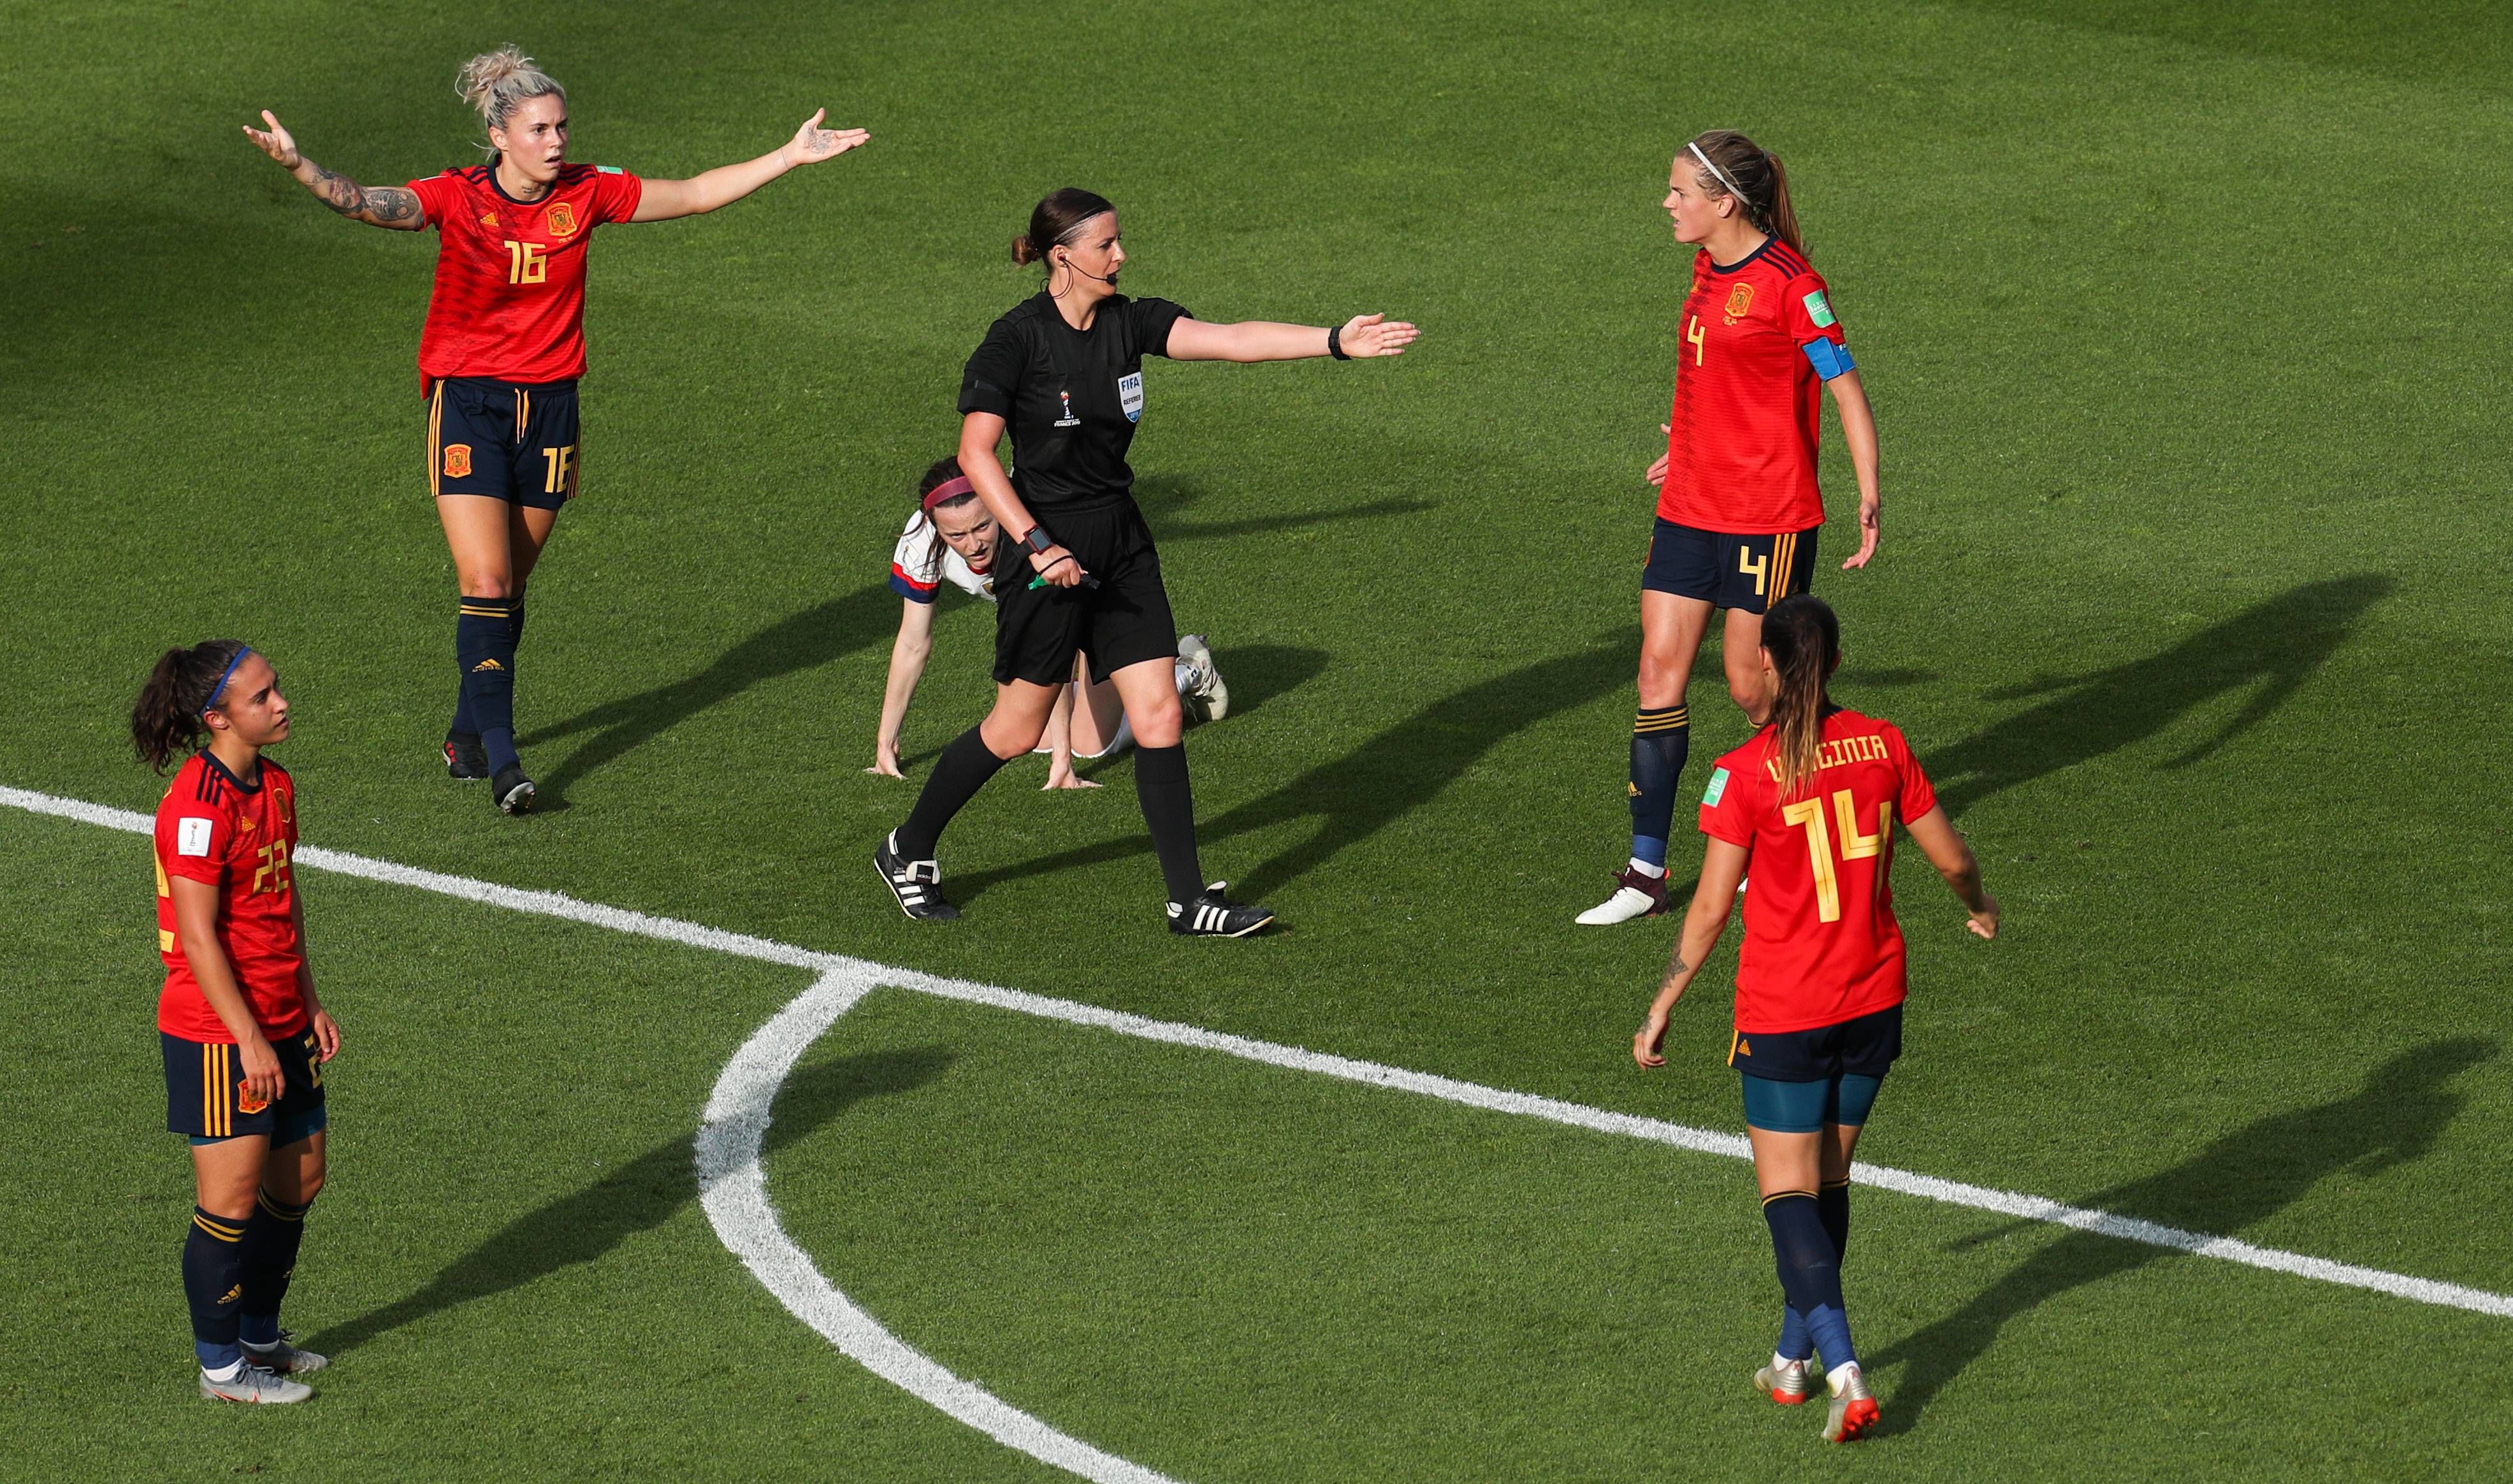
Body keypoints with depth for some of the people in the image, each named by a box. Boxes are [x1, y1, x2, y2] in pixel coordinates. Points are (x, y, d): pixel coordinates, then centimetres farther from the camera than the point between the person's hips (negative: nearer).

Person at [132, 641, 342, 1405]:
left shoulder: (274, 784, 8)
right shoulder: (199, 805, -20)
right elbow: (197, 936, -21)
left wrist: (309, 1001, 15)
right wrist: (248, 1040, -20)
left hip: (281, 1024, 9)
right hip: (218, 1032, -9)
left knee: (298, 1180, 15)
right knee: (233, 1197, -2)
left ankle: (259, 1335, 31)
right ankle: (221, 1366, 9)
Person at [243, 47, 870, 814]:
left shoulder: (587, 193, -1)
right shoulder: (458, 198, -12)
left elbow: (692, 195, 8)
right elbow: (367, 203, -27)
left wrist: (790, 156, 8)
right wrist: (299, 165, -46)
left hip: (549, 405, 4)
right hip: (469, 405, -4)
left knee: (510, 587, 11)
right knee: (486, 583, -13)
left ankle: (468, 732, 28)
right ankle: (500, 757, -14)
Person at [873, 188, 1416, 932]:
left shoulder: (1128, 323, 1)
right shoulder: (1017, 339, -15)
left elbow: (1231, 339, -9)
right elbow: (975, 453, -16)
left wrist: (1335, 341, -20)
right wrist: (1034, 544, -23)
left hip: (1122, 546, 6)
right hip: (1050, 550, -6)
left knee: (1159, 717, 1)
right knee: (1017, 729, 3)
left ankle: (1189, 900, 6)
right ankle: (908, 851, 23)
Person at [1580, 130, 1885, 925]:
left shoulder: (1788, 284, -15)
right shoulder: (1707, 270, 9)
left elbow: (1848, 390, -12)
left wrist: (1869, 500, -17)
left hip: (1768, 517, -7)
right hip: (1688, 510, 7)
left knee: (1752, 686, 3)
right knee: (1660, 673, 1)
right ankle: (1647, 872, 3)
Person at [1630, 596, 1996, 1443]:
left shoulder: (1745, 775, -14)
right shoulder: (1882, 746, -3)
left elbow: (1711, 908, -11)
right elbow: (1951, 858, 5)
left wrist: (1662, 1008, 0)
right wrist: (1979, 908, 28)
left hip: (1783, 1014, -5)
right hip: (1874, 998, 5)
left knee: (1789, 1194, 0)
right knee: (1829, 1178, 19)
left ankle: (1843, 1372, -16)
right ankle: (1795, 1359, 31)